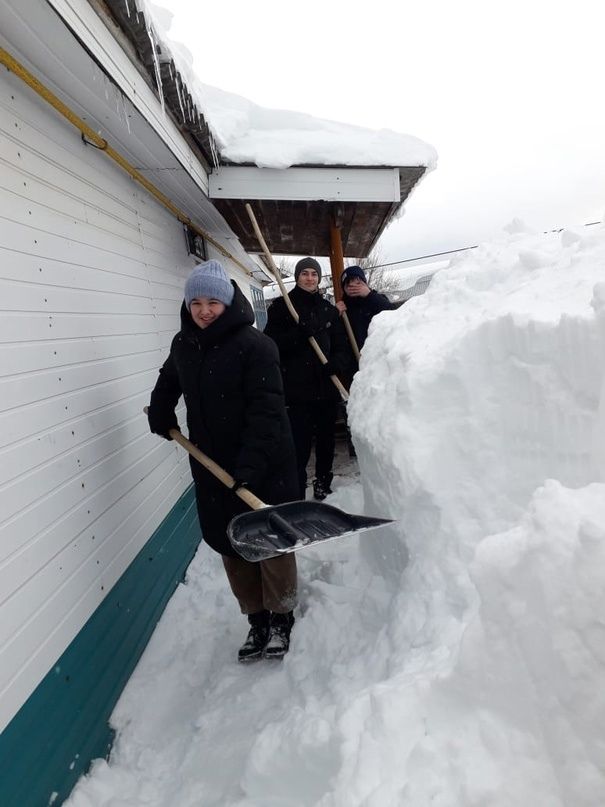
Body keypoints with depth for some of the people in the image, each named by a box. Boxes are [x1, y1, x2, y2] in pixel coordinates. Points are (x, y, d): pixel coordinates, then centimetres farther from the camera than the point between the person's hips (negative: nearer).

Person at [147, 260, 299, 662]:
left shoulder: (255, 345, -17)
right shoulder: (183, 345, 4)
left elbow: (266, 411, -24)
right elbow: (168, 382, 28)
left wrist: (250, 465, -31)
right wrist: (161, 414, 19)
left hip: (266, 465, -6)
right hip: (213, 466, 6)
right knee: (230, 544, 12)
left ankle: (281, 619, 25)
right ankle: (257, 619, 29)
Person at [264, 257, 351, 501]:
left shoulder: (328, 309, 13)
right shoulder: (281, 306, 2)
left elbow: (341, 347, 11)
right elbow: (271, 344, -6)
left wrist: (336, 363, -11)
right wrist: (299, 333, -21)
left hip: (327, 388, 4)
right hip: (297, 388, -4)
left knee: (326, 442, 15)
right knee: (299, 446, -10)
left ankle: (323, 487, 33)